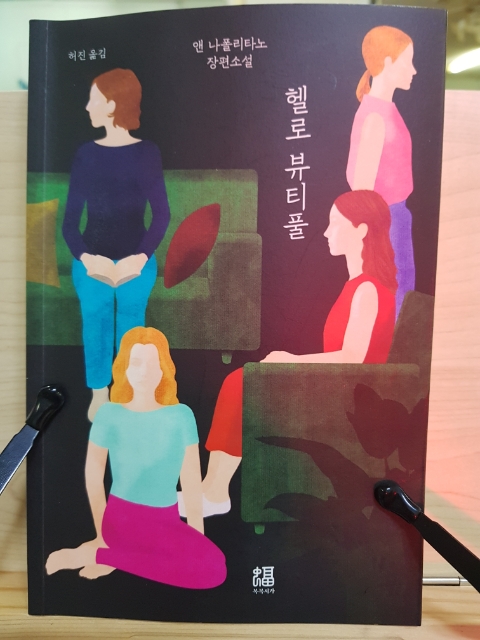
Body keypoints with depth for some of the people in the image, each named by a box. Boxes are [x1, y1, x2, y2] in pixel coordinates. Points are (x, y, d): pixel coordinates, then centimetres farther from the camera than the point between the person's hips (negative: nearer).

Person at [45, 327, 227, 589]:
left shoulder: (181, 415, -5)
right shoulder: (109, 414, -11)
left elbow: (191, 478, -2)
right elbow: (93, 473, -3)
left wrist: (196, 532, -1)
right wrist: (104, 533, 2)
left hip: (167, 520, 5)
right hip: (124, 517, -4)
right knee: (213, 568, -18)